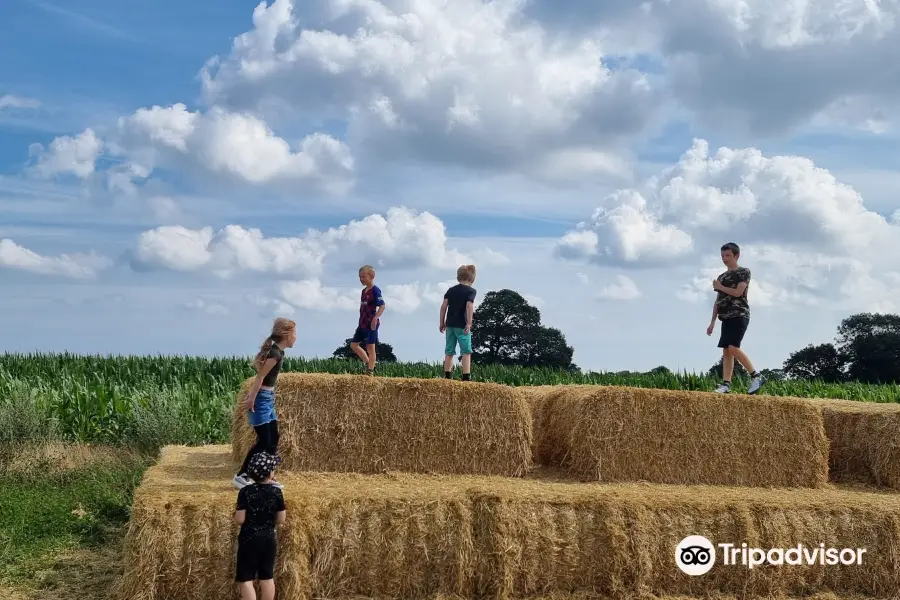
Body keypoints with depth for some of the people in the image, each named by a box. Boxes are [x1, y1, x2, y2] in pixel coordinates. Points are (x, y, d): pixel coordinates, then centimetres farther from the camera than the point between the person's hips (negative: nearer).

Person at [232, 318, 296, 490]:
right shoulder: (275, 354, -20)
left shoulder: (277, 351, 9)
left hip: (268, 398, 10)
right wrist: (251, 400, -17)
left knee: (273, 439, 10)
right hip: (261, 399, -10)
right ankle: (241, 476, 3)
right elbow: (260, 376, -19)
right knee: (264, 441, -6)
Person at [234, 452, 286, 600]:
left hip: (249, 539, -3)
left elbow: (240, 519, -13)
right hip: (269, 539, 4)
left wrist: (235, 513, 8)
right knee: (267, 577, 14)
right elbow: (281, 520, -1)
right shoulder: (277, 492, -6)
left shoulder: (245, 492, -12)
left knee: (245, 579, 2)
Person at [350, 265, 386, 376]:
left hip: (371, 324, -10)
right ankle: (368, 363, 20)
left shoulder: (375, 290, -13)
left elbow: (382, 306, -20)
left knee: (370, 347, -5)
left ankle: (370, 371, -1)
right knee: (353, 344, 13)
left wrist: (375, 318, -31)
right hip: (362, 323, 10)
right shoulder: (364, 291, 13)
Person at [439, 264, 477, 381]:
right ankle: (466, 377, -11)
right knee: (466, 351, -3)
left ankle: (447, 376, 13)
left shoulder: (451, 290, 10)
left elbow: (443, 306, 4)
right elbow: (469, 306, -19)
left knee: (449, 351, 11)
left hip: (450, 324, 5)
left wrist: (442, 323, 11)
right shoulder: (471, 291, -4)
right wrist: (469, 323, -19)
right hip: (462, 325, -5)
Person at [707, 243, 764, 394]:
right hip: (726, 317, 7)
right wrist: (712, 322, 15)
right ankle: (726, 384, -3)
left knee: (733, 348, -20)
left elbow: (738, 292, -14)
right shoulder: (721, 277, 20)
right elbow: (717, 301, 21)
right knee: (726, 350, 0)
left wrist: (720, 287, -2)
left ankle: (756, 376, -10)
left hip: (739, 315, -7)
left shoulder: (744, 272, 0)